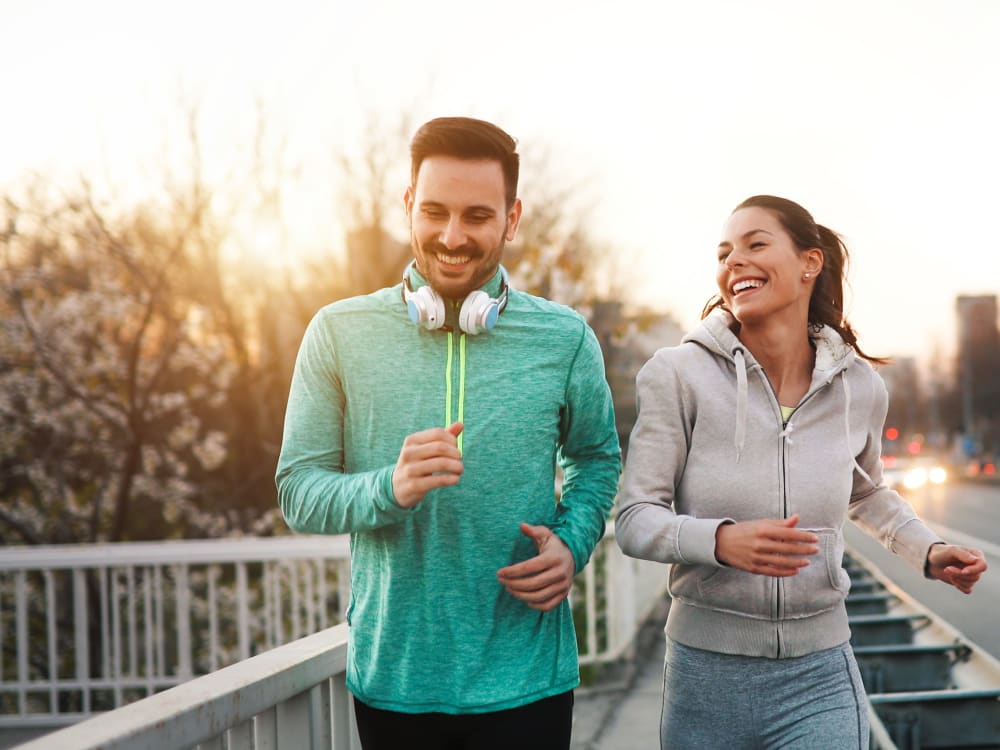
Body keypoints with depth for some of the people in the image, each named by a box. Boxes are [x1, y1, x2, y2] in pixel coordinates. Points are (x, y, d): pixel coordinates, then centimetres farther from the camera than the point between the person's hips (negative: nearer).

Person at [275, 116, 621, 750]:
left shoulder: (565, 338, -1)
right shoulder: (340, 334, -3)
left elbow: (597, 459, 13)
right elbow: (299, 493, -4)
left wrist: (573, 543, -7)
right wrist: (389, 489, -24)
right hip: (393, 676, 0)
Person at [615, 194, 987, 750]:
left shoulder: (860, 387, 1)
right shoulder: (678, 375, -10)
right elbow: (635, 520, -10)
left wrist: (927, 551, 7)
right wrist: (721, 540, -28)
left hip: (820, 681, 2)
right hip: (705, 676, -1)